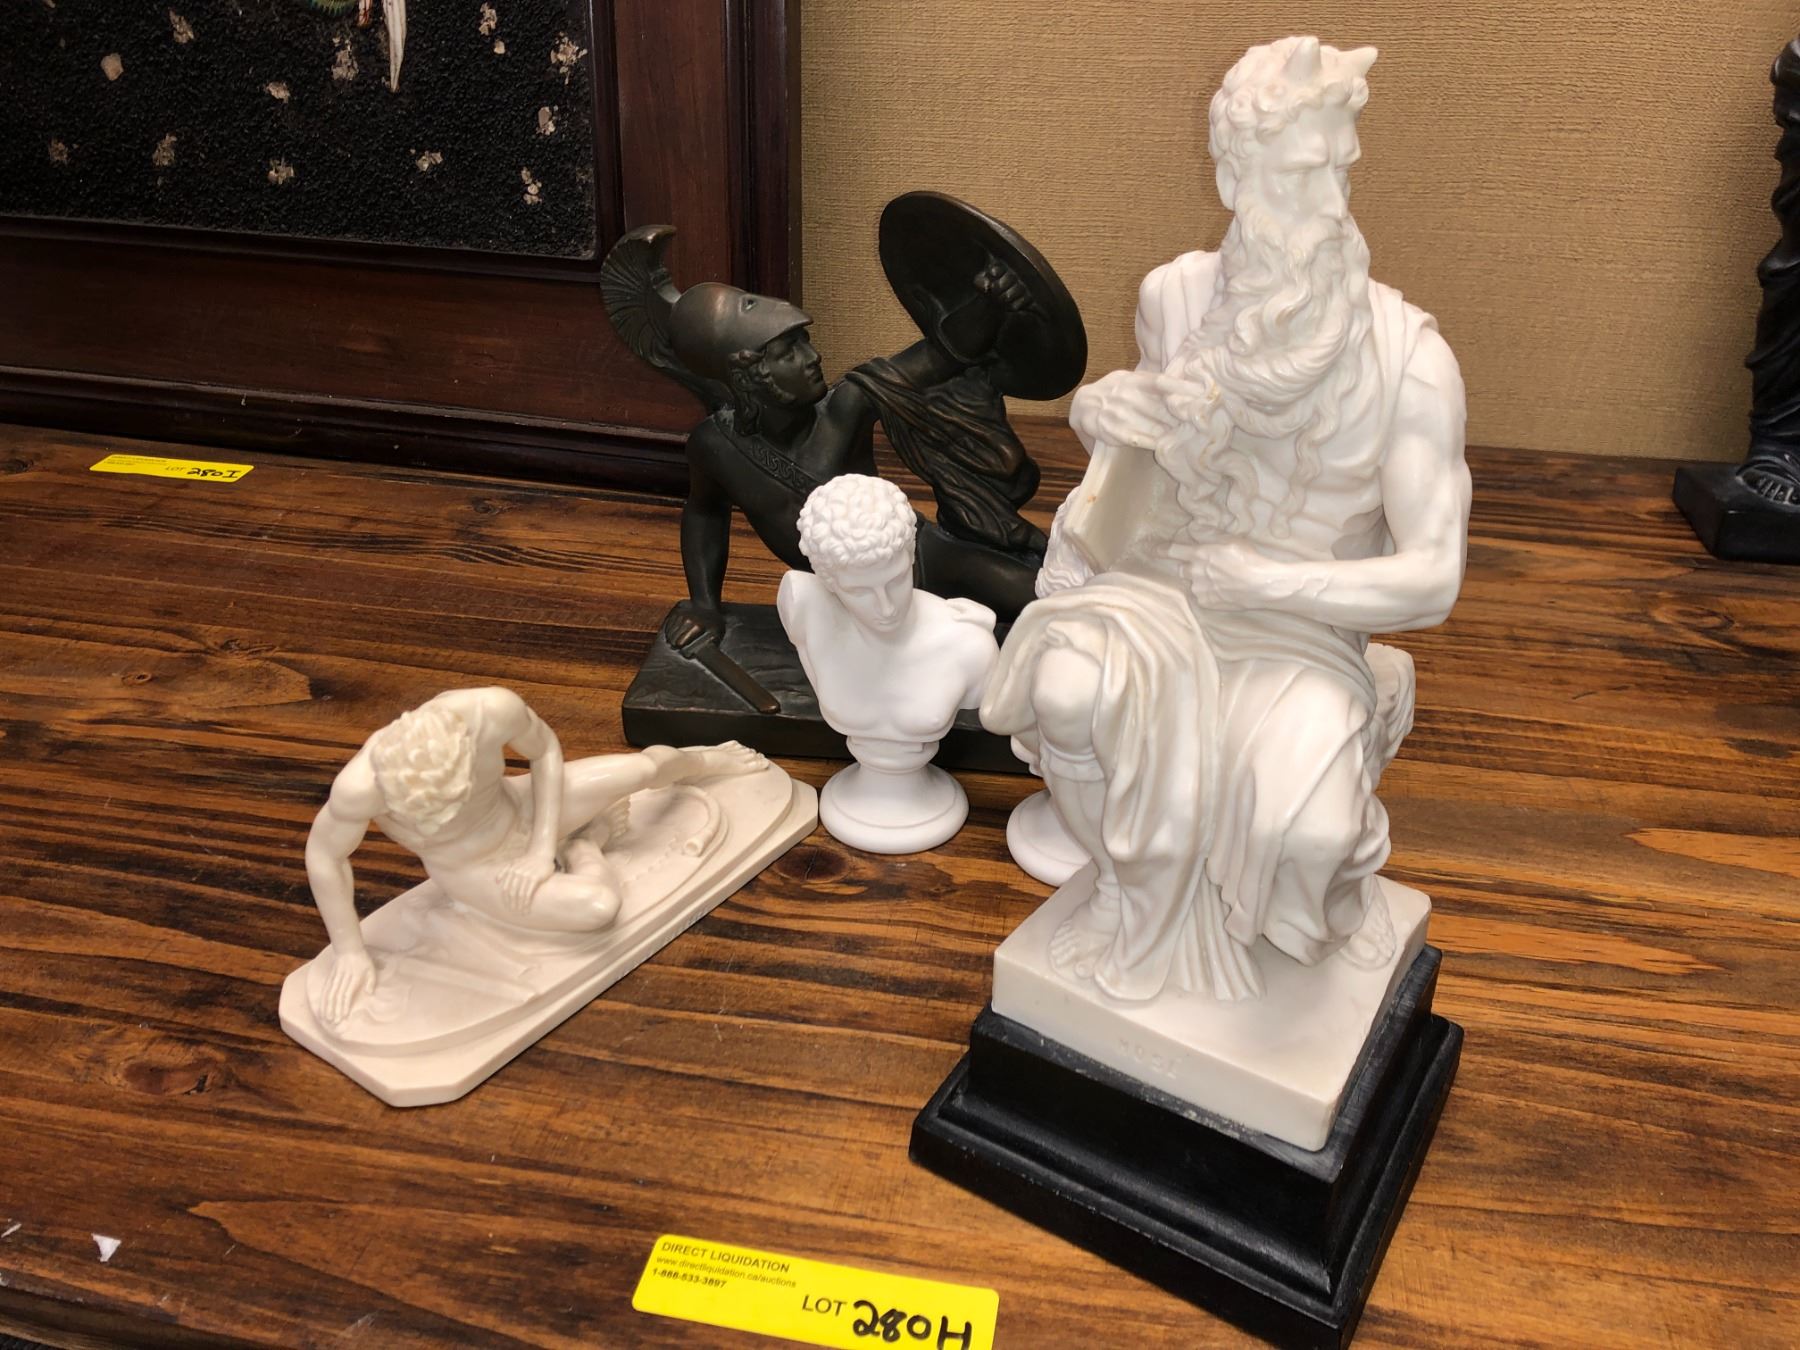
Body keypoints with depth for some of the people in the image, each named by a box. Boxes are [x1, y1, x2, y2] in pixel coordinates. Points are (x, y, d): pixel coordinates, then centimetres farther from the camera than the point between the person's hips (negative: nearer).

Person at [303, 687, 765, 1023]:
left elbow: (545, 749, -12)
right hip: (472, 871, -2)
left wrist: (543, 849, -15)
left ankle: (701, 760, 32)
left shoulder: (493, 710, -35)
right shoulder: (360, 786, -40)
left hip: (521, 807, 2)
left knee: (646, 766, -7)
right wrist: (350, 952, -12)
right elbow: (324, 856, -20)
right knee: (597, 907, -23)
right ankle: (594, 835, 14)